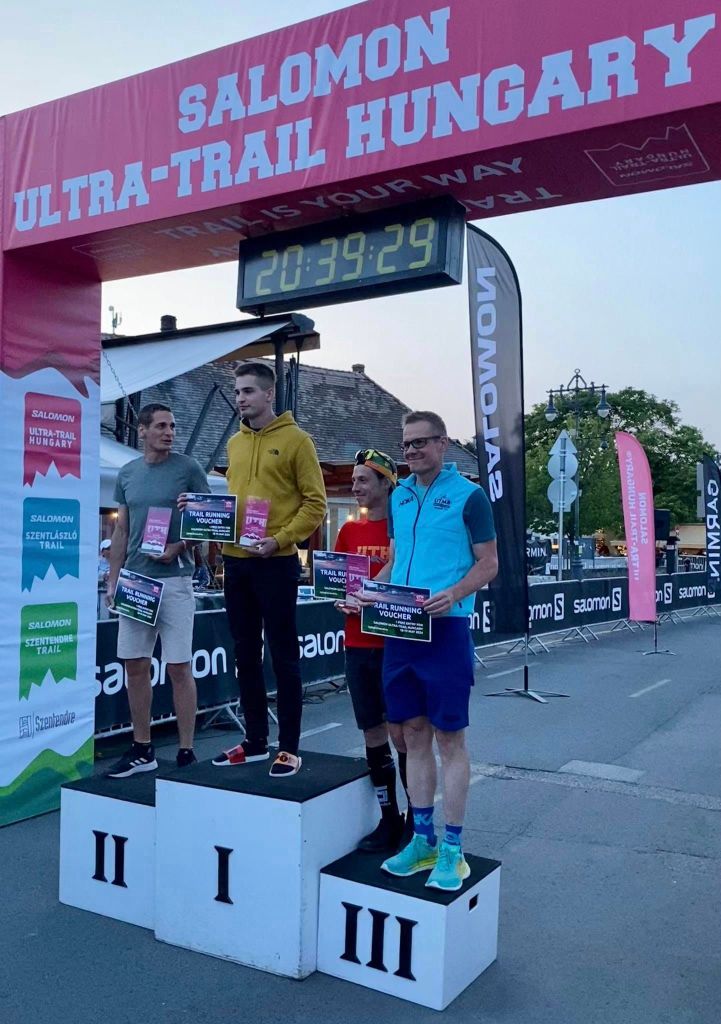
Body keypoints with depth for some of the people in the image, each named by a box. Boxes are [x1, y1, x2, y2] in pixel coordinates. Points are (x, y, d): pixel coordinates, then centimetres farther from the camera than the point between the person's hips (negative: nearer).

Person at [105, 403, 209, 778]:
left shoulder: (188, 469, -2)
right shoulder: (127, 473, 11)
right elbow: (121, 530, 15)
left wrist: (179, 547, -16)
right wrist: (113, 579, 10)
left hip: (174, 579, -5)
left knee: (179, 668, -1)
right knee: (136, 666, 9)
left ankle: (186, 753, 9)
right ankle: (142, 750, 21)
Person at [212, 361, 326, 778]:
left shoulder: (296, 439, -4)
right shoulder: (235, 443, 14)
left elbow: (315, 503, -8)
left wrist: (279, 540, -18)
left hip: (276, 563, -6)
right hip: (236, 561, 6)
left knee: (283, 656, 1)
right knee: (246, 655, 12)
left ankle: (289, 747, 12)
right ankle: (255, 741, 25)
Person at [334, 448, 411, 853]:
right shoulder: (349, 530, 10)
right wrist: (341, 601, -5)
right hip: (357, 644, 5)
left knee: (400, 732, 0)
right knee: (373, 732, 11)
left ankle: (416, 816, 19)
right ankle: (389, 818, 25)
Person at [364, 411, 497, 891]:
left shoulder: (468, 495, -4)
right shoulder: (399, 496, 14)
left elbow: (488, 563, -5)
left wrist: (453, 594, -22)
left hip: (446, 627, -6)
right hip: (400, 627, 6)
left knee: (449, 737, 1)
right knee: (414, 733, 12)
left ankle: (452, 850, 13)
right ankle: (423, 838, 25)